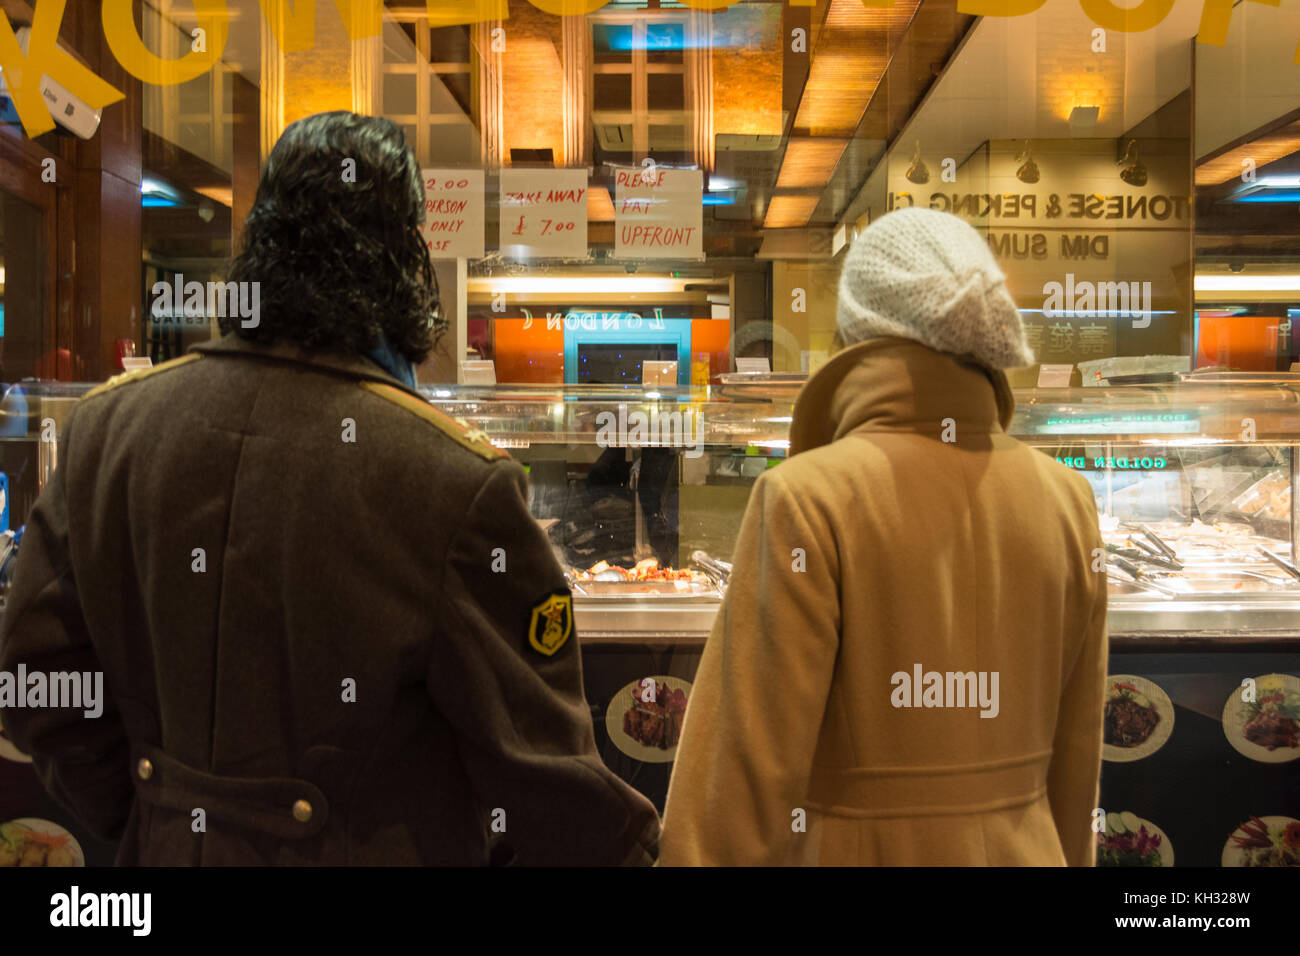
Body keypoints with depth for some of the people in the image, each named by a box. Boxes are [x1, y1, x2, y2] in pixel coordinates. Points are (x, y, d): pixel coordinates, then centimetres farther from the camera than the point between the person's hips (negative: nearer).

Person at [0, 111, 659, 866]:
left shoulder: (103, 423, -9)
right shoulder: (461, 485, -26)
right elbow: (541, 772, -19)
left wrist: (143, 814, 13)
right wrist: (638, 846, 0)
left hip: (174, 844, 5)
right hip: (378, 849, -4)